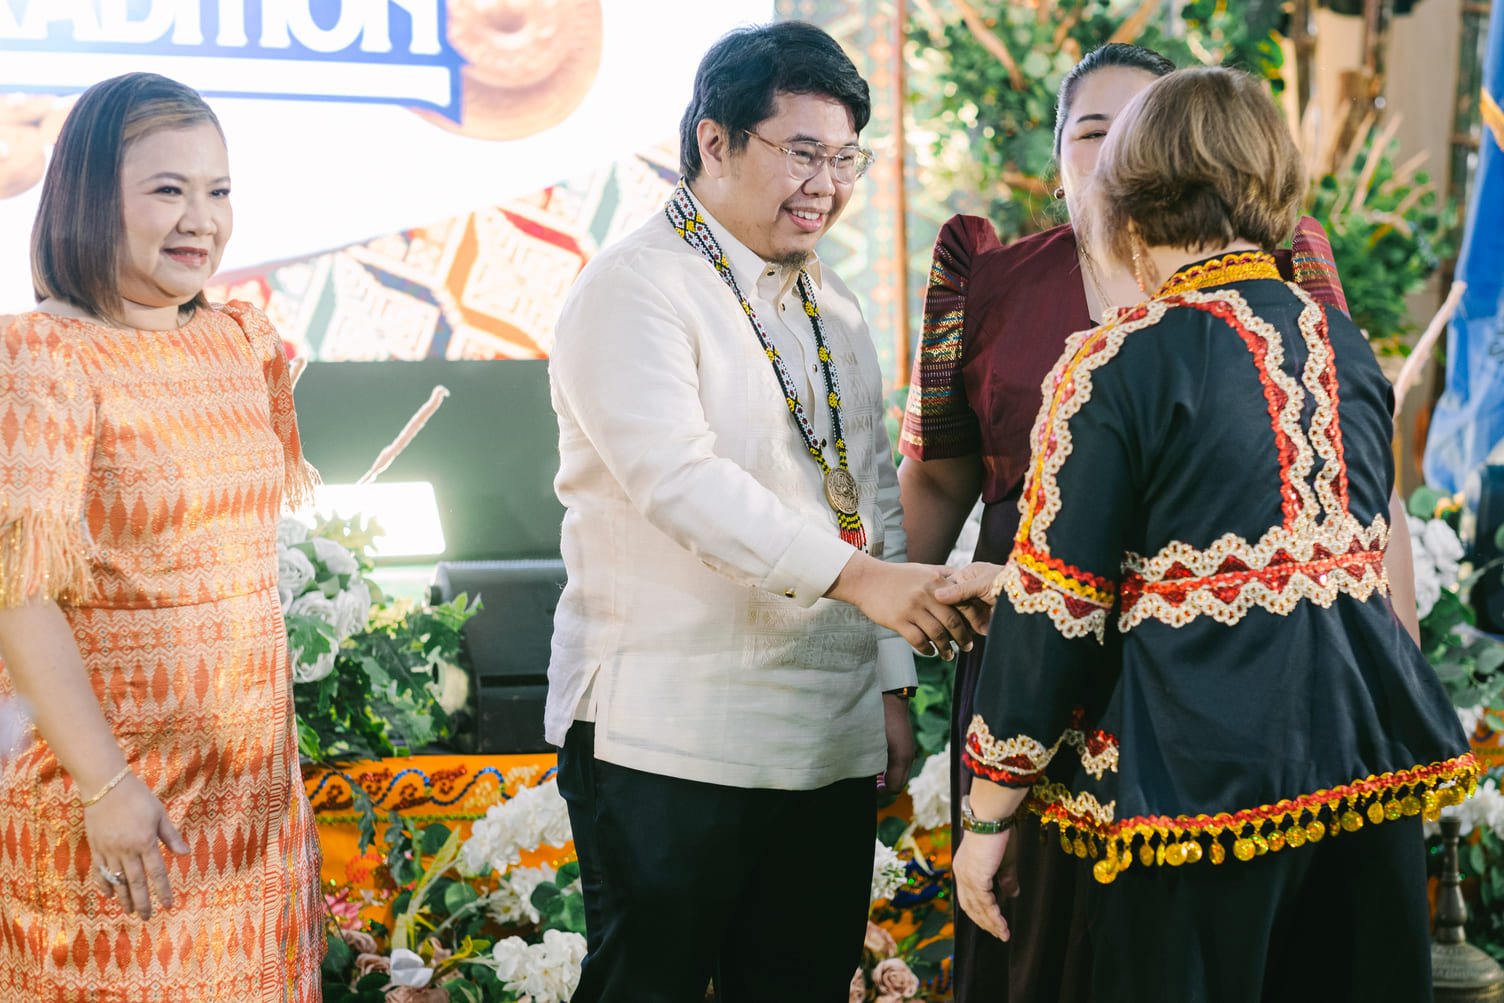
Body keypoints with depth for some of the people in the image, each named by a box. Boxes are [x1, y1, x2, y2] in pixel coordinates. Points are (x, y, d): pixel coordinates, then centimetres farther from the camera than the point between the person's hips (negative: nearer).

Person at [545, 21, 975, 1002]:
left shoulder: (832, 303, 16)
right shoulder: (635, 287, -9)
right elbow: (674, 477, -22)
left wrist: (890, 680, 13)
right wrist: (854, 575, -29)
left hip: (830, 738, 7)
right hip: (671, 739, -7)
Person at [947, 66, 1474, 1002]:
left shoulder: (1122, 363, -11)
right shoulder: (1347, 344, 8)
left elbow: (1053, 608, -11)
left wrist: (987, 815, -3)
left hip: (1204, 767, -6)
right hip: (1371, 740, 6)